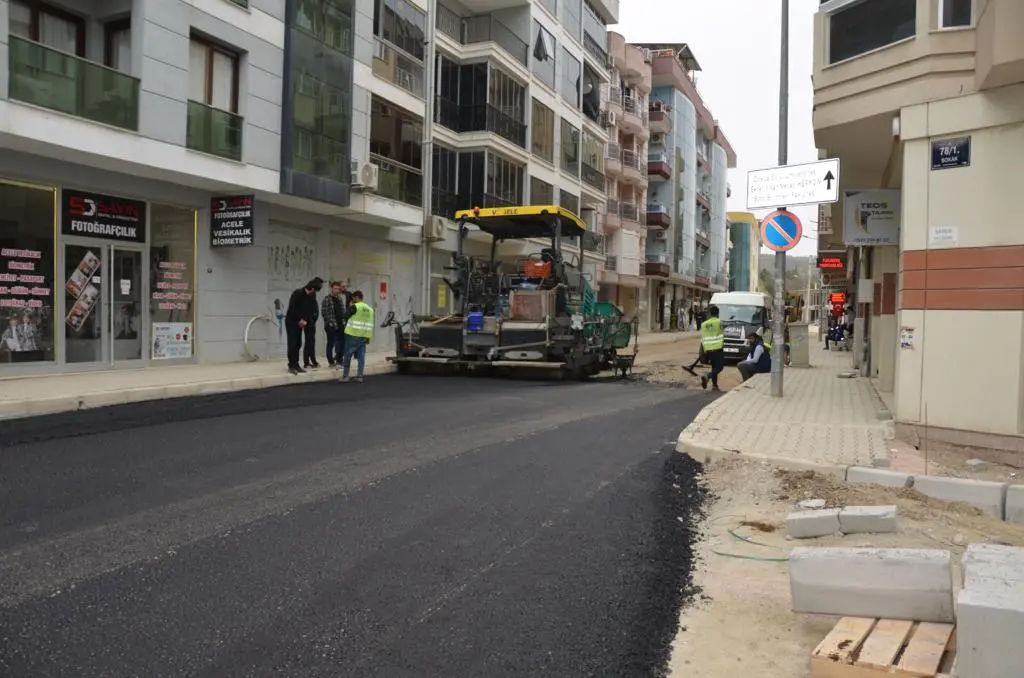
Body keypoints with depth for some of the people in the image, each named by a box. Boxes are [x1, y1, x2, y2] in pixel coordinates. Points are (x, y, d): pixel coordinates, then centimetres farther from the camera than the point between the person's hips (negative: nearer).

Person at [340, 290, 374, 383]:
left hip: (353, 335, -5)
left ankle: (345, 376, 6)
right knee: (361, 356, 6)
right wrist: (368, 337, 15)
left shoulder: (354, 307, -9)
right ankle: (359, 376, 4)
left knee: (348, 355, 4)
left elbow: (346, 317, -3)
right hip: (364, 336, 5)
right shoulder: (370, 309, 11)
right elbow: (371, 325, 11)